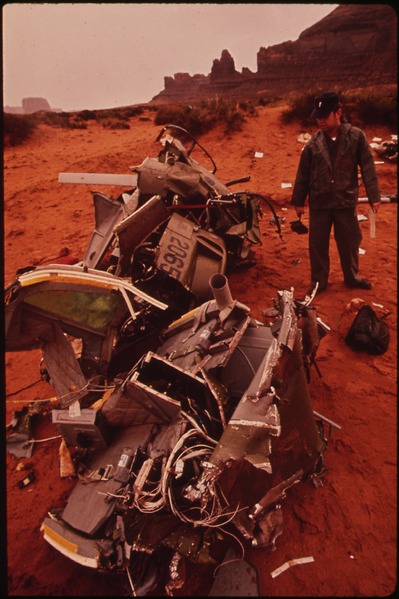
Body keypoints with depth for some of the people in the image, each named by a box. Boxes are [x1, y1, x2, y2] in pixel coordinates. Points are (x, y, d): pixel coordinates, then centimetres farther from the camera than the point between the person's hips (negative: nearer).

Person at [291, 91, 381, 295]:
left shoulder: (356, 136, -6)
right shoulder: (314, 142, -2)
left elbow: (367, 168, -4)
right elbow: (303, 173, 5)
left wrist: (374, 196, -8)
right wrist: (298, 200, 7)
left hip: (346, 201, -1)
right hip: (318, 203, 1)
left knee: (349, 243, 13)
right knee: (317, 244, 9)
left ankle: (352, 277, 33)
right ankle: (318, 280, 26)